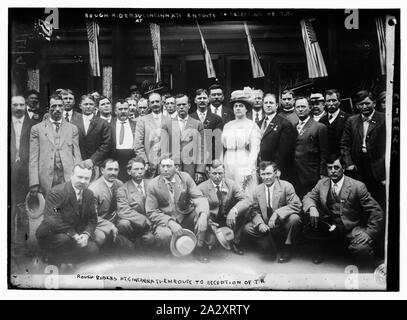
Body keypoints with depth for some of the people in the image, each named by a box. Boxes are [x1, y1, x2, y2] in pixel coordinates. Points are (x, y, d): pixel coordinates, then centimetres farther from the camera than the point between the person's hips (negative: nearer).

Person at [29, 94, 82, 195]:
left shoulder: (72, 128, 13)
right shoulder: (37, 129, 9)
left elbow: (77, 155, 10)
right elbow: (33, 158, 4)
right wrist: (34, 183, -5)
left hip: (68, 178, 1)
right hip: (46, 179, -1)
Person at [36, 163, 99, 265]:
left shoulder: (89, 194, 3)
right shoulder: (56, 192, -19)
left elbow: (92, 219, 6)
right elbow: (50, 220, -29)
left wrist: (86, 234, -15)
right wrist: (72, 234, -31)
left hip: (75, 236, 6)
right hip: (50, 235, -6)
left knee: (93, 249, -18)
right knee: (64, 239, -38)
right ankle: (52, 262, -3)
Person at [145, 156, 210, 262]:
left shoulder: (185, 177, -2)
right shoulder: (153, 185, -6)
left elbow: (199, 197, -9)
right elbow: (151, 212, -8)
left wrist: (203, 214, -31)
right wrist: (170, 222, -25)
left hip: (186, 218, 2)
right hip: (165, 221, -2)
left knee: (201, 212, -24)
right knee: (164, 234, -34)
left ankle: (199, 248, -6)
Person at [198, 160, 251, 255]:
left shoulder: (231, 184, -2)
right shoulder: (202, 188, -8)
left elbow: (247, 200, -14)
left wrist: (234, 211, -34)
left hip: (228, 219, 3)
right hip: (211, 222, -3)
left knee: (245, 209, -21)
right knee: (210, 240, -33)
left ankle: (235, 242, -6)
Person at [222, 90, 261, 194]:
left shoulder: (252, 126, 1)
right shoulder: (227, 126, 15)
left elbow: (255, 150, -6)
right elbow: (222, 147, 14)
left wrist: (249, 169, -15)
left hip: (244, 165, -4)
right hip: (228, 165, 4)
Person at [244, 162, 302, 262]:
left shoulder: (286, 186, -11)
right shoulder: (257, 190, 2)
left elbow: (296, 205, -20)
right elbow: (255, 211, 2)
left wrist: (277, 213, -31)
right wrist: (260, 224, -20)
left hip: (283, 225, -3)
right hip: (267, 227, 3)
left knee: (294, 218, -33)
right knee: (248, 228, -16)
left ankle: (287, 250, -9)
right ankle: (271, 250, 1)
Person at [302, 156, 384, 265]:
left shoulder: (357, 186, -9)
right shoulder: (322, 183, 3)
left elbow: (376, 211, -8)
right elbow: (308, 197, 5)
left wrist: (369, 233, -18)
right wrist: (312, 208, -20)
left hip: (352, 229, -3)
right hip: (329, 227, 3)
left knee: (362, 247, -32)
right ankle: (319, 250, 8)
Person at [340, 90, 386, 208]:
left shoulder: (384, 120, -4)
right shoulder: (351, 121, 9)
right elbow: (344, 144, 9)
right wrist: (349, 163, -3)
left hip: (378, 167, -3)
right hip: (358, 167, 3)